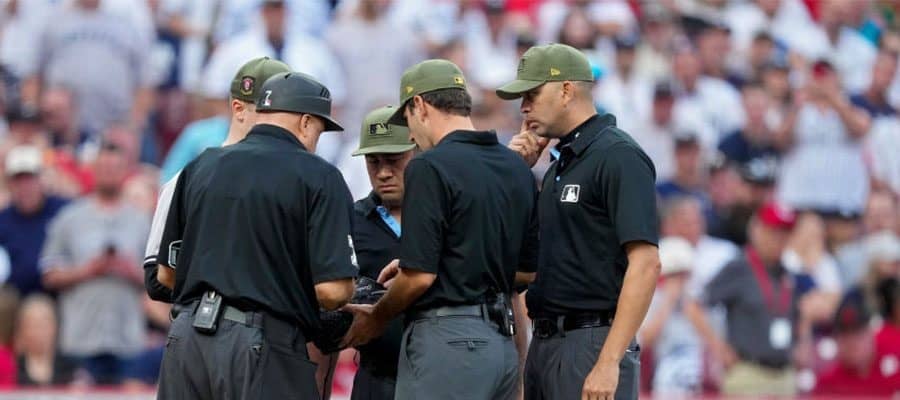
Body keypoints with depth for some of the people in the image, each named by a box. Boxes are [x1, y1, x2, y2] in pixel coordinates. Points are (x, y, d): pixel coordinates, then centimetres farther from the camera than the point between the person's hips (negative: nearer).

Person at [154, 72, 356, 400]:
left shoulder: (200, 167, 12)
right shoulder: (318, 176, -3)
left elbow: (166, 274, 16)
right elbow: (332, 290, -11)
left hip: (187, 336, 5)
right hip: (264, 347, -5)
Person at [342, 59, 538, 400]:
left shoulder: (430, 167, -11)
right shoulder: (516, 168, 12)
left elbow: (420, 276, -15)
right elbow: (529, 269, 17)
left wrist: (377, 318, 3)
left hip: (448, 337, -8)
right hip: (502, 341, 8)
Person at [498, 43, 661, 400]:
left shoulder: (618, 157, -11)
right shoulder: (561, 164, 18)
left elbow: (645, 264, -19)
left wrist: (609, 362, -25)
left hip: (592, 343, -10)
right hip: (545, 343, 10)